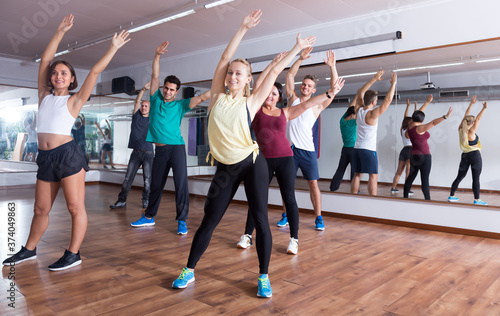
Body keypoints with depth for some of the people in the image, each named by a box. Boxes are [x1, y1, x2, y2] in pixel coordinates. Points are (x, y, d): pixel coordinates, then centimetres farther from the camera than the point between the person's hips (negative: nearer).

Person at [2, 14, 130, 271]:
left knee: (76, 208, -2)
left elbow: (95, 71, 1)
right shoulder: (44, 95, 15)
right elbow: (45, 60, 15)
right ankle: (29, 250, 30)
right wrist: (60, 32, 16)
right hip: (45, 158, 5)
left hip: (68, 155, -5)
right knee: (41, 210, 15)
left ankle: (73, 254, 6)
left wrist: (114, 47, 1)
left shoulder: (74, 101, 4)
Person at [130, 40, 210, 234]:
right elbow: (155, 77, 3)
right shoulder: (156, 99, 10)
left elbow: (202, 98, -5)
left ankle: (182, 220, -2)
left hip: (176, 147, -3)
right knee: (156, 185, 14)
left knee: (181, 184, -9)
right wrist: (157, 56, -7)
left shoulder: (180, 105, 4)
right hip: (159, 149, 3)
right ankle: (149, 217, 28)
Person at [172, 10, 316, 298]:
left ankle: (264, 277, 14)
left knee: (261, 220, -1)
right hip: (225, 167, 2)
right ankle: (189, 271, 22)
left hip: (252, 163, -2)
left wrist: (297, 48, 11)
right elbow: (224, 59, 5)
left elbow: (274, 71, 7)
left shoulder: (251, 101, 3)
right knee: (209, 221, 7)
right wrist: (242, 29, 6)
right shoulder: (217, 97, 7)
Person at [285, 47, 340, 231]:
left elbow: (334, 89, -2)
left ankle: (318, 218, 10)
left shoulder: (317, 105, 7)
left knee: (313, 183, 0)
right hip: (290, 147, 1)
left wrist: (332, 67, -10)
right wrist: (300, 59, -5)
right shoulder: (293, 99, 11)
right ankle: (286, 215, 18)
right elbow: (290, 75, 5)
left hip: (307, 150, -1)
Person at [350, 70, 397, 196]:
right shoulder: (372, 114, -14)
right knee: (373, 176, -4)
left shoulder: (358, 110, 4)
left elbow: (360, 92, 17)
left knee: (357, 175, 10)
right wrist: (393, 83, -4)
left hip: (357, 148, 7)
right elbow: (388, 100, -14)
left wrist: (374, 79, 19)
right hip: (368, 149, -7)